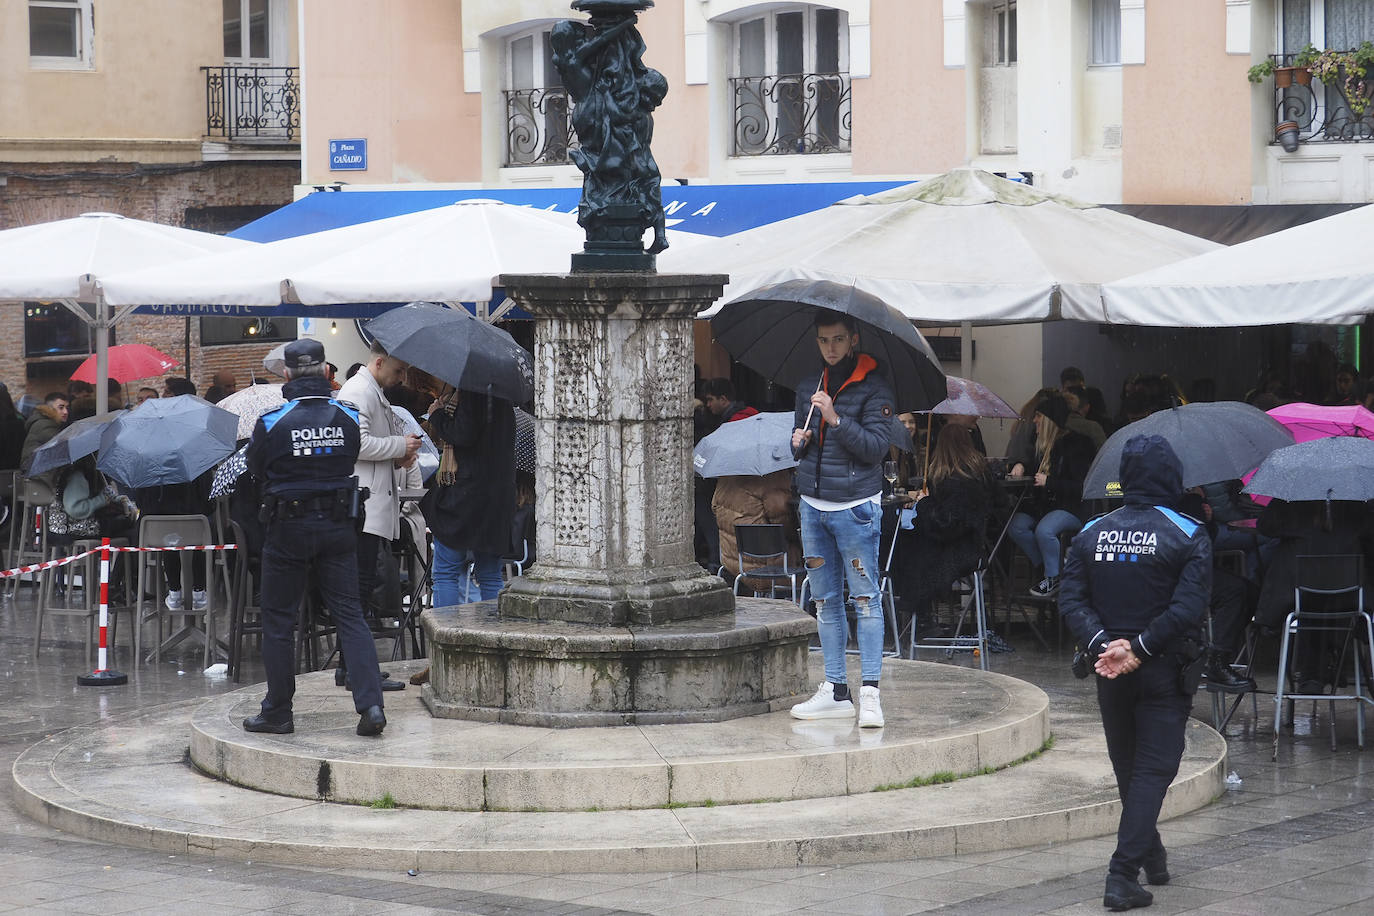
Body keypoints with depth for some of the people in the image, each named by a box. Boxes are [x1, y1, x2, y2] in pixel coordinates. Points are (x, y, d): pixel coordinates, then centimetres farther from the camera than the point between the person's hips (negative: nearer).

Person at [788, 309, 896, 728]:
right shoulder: (809, 386, 13)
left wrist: (836, 420, -22)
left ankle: (870, 691, -7)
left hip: (855, 505, -6)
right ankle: (835, 691, 12)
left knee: (864, 597, -7)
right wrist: (798, 442, -1)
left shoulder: (873, 387, -4)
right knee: (825, 599, 7)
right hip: (813, 503, 6)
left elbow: (876, 446, -13)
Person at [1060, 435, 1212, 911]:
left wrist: (1101, 645, -13)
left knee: (1129, 768, 19)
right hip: (1165, 671, -4)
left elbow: (1071, 599, -6)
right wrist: (1139, 648, -15)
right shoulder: (1189, 537, -9)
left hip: (1110, 671, 4)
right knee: (1153, 769, -2)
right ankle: (1123, 876, -13)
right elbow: (1188, 607, -18)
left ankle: (1151, 855, 36)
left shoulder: (1092, 533, 2)